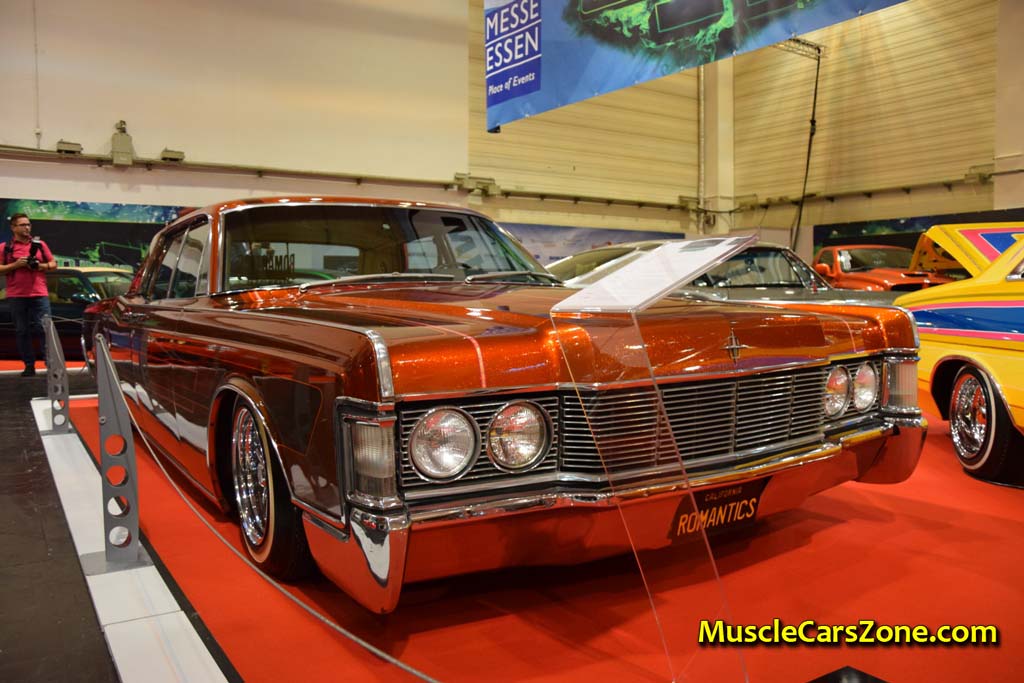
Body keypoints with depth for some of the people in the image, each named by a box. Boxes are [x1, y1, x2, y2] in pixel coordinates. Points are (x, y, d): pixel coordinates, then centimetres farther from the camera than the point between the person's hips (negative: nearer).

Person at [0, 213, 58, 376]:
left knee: (45, 328, -4)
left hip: (40, 294, 0)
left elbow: (53, 264, 14)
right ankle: (29, 365, 11)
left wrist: (41, 265, -5)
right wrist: (16, 264, -12)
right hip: (16, 296, 0)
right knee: (22, 331, 5)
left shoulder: (40, 244, 11)